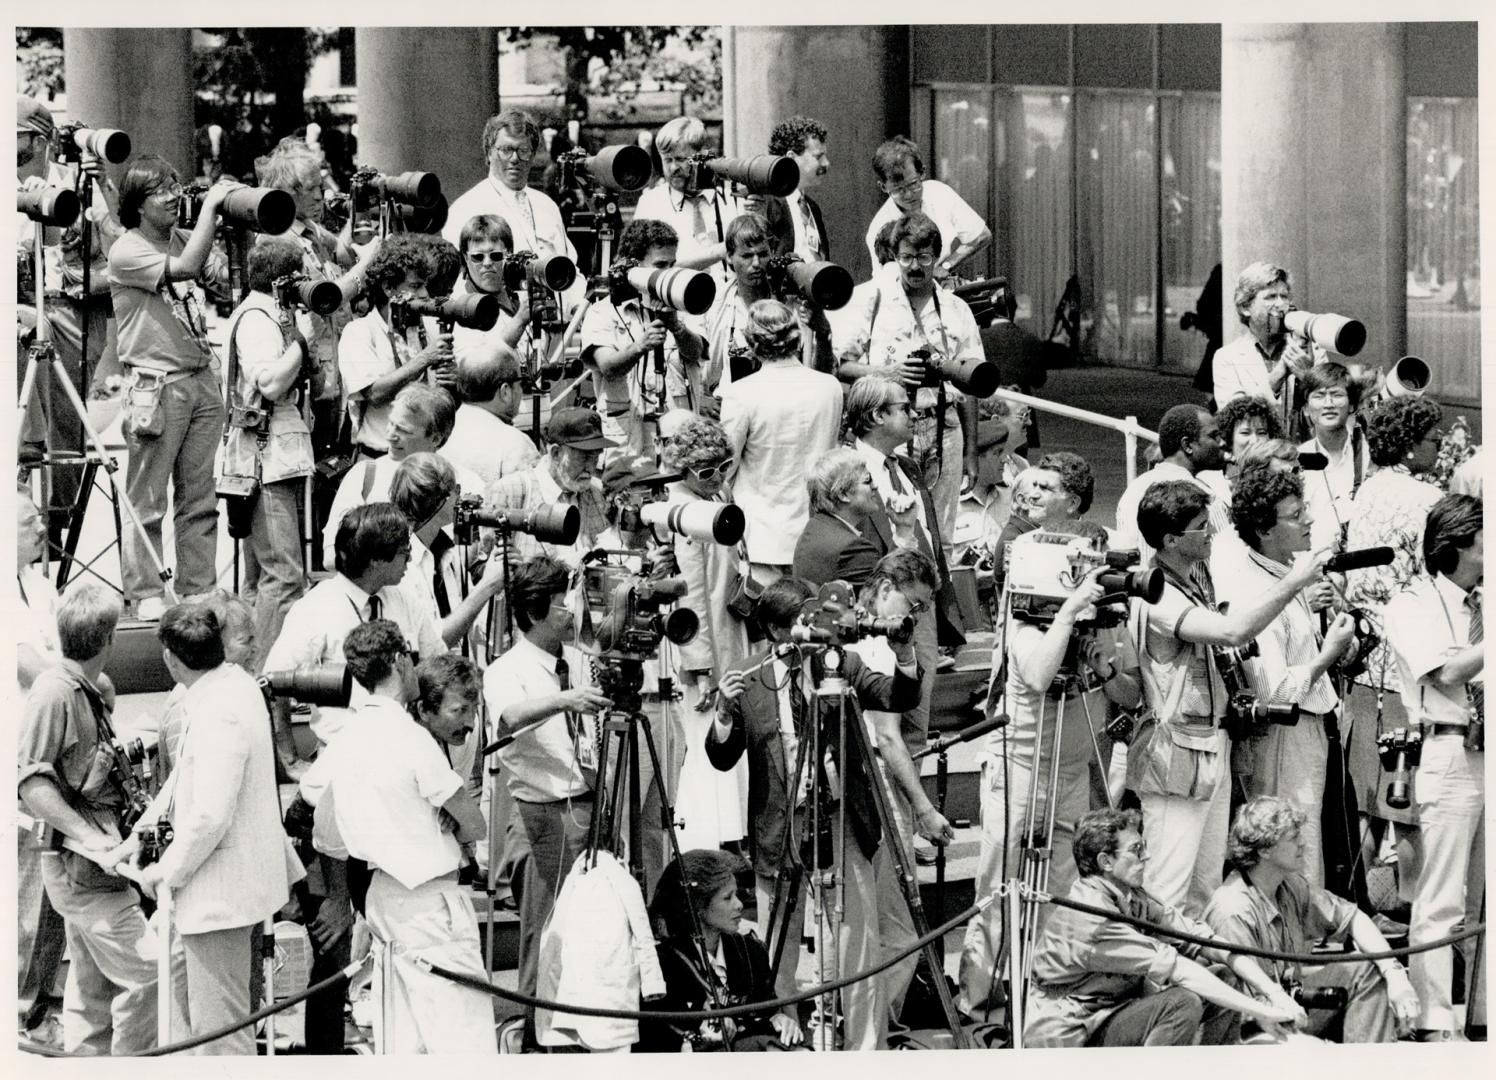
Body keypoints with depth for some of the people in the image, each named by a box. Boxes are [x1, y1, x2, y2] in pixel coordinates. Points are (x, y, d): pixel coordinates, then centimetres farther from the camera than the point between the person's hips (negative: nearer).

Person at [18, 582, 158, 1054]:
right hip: (81, 868, -10)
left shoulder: (86, 693, 13)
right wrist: (90, 837, -23)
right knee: (144, 970, -11)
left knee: (95, 986, 12)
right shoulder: (54, 692, -15)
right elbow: (30, 781, -20)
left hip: (92, 867, 10)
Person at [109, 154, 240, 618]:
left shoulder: (182, 238, 13)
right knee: (147, 504, -2)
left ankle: (200, 591, 15)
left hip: (202, 378, 7)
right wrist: (210, 204, -19)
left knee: (200, 500, 9)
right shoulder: (126, 252, -10)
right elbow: (186, 268, -23)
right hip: (157, 385, -7)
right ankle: (146, 595, 4)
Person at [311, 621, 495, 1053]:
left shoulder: (345, 741, 6)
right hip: (431, 900, -8)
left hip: (384, 895, 8)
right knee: (465, 1039, -10)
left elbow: (326, 839, 14)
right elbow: (473, 826, -11)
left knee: (406, 1040, 11)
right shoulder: (412, 738, -17)